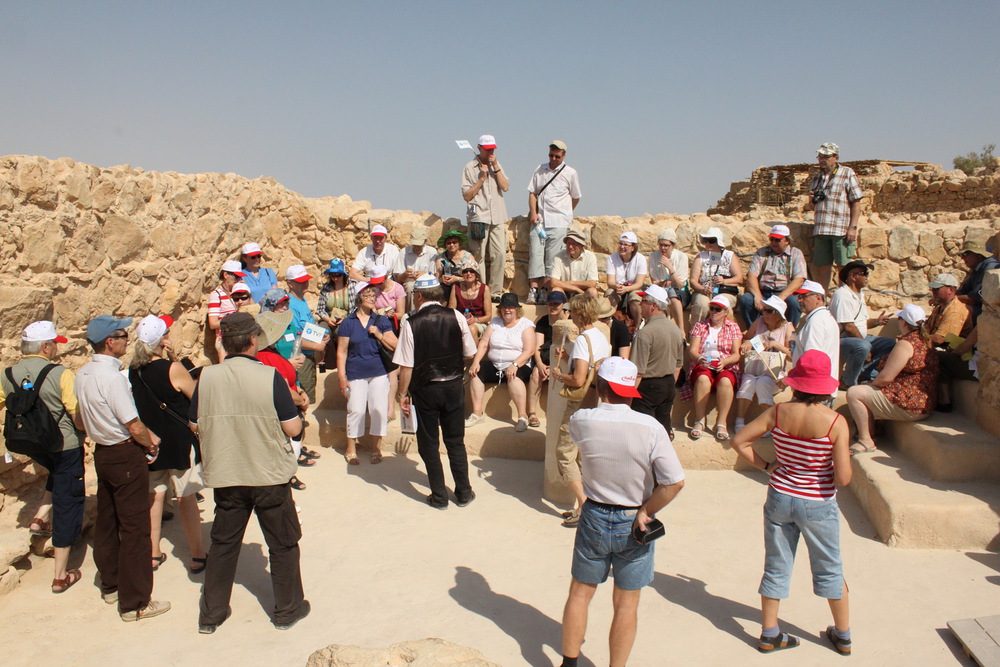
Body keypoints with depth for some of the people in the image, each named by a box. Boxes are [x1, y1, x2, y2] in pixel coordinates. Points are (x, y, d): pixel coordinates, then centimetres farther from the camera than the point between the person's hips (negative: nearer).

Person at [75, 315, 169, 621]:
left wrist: (145, 436, 9)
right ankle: (135, 602, 5)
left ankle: (110, 584, 35)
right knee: (134, 527, -2)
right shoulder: (112, 376, -22)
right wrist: (150, 445, 0)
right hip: (126, 455, -9)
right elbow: (134, 426, -21)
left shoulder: (83, 375, 5)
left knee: (107, 521, 20)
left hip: (102, 453, 9)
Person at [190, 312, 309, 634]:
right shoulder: (269, 376, -17)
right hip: (270, 475, -3)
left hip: (225, 477, 3)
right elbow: (293, 428, -15)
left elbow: (195, 425, 6)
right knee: (282, 544, 13)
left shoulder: (207, 377, -6)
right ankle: (287, 609, 26)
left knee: (223, 544, 18)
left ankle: (211, 614, 28)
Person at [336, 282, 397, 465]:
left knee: (379, 410, 1)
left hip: (379, 373, 2)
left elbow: (394, 346, 3)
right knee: (356, 410, -1)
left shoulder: (382, 321, 6)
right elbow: (341, 352, 1)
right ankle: (351, 449, 15)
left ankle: (376, 448, 16)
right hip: (356, 374, -1)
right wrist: (342, 377, -4)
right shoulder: (348, 323, 1)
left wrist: (379, 335, -12)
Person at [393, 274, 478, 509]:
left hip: (425, 390, -3)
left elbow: (406, 365, -13)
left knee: (429, 444, 11)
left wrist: (403, 394, -2)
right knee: (455, 441, 16)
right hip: (454, 386, 3)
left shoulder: (411, 323, -13)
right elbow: (470, 353, 1)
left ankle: (439, 497, 18)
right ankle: (464, 493, 23)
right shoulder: (456, 317, -6)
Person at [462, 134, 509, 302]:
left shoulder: (497, 165, 16)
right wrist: (482, 178, -8)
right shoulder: (470, 168, 3)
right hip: (478, 217, -4)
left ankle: (495, 292, 2)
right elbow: (466, 195, -3)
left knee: (500, 254, -5)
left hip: (497, 217, 4)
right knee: (479, 256, -6)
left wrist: (495, 167, -4)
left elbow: (505, 187, 2)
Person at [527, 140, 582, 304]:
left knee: (552, 257, -5)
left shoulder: (570, 173, 3)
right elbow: (532, 192, 12)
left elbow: (575, 198, 11)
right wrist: (533, 212, 0)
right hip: (538, 220, 3)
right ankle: (533, 288, -9)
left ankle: (545, 290, 0)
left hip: (558, 223, -2)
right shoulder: (540, 169, 12)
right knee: (535, 253, -7)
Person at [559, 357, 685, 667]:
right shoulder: (650, 427, -18)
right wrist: (646, 512, -10)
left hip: (595, 519, 2)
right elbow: (675, 481, -20)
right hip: (633, 524, -1)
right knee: (626, 603, 13)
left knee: (580, 593, 18)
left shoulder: (582, 421, -13)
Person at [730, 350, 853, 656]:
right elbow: (843, 478, -20)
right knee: (830, 570, 19)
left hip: (779, 499, 2)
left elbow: (739, 441, -5)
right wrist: (837, 461, 1)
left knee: (776, 568, 16)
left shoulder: (778, 412, -10)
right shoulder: (836, 422, -19)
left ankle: (769, 634, 26)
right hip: (818, 505, -2)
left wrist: (765, 465, 2)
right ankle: (843, 636, 34)